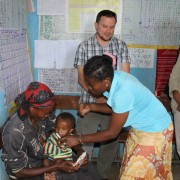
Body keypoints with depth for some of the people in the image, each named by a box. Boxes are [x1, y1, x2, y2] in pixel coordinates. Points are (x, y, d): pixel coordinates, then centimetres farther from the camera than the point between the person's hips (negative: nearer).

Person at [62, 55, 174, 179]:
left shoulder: (123, 92, -36)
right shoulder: (114, 77, -12)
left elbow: (112, 133, -24)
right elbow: (115, 108, 6)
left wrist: (79, 139, -17)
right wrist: (91, 107, -8)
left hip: (155, 131, -8)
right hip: (140, 128, 8)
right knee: (129, 170, 17)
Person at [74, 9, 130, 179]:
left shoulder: (121, 46, 2)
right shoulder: (84, 46, -3)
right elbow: (81, 78, -7)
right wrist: (98, 97, -21)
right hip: (89, 102, -2)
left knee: (111, 143, 13)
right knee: (84, 143, 4)